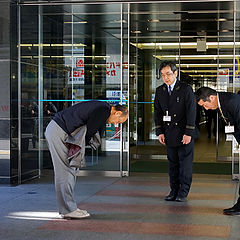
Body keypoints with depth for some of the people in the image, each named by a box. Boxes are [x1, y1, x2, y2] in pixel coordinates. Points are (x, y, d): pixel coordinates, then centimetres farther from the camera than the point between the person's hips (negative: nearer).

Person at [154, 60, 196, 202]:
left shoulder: (186, 89, -5)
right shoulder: (160, 91, 9)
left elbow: (191, 112, -9)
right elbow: (157, 112, 12)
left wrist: (188, 133, -14)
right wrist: (160, 132, 3)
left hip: (184, 134, -4)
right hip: (169, 134, 4)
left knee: (185, 164, 0)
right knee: (172, 164, 9)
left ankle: (183, 193, 8)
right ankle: (174, 191, 17)